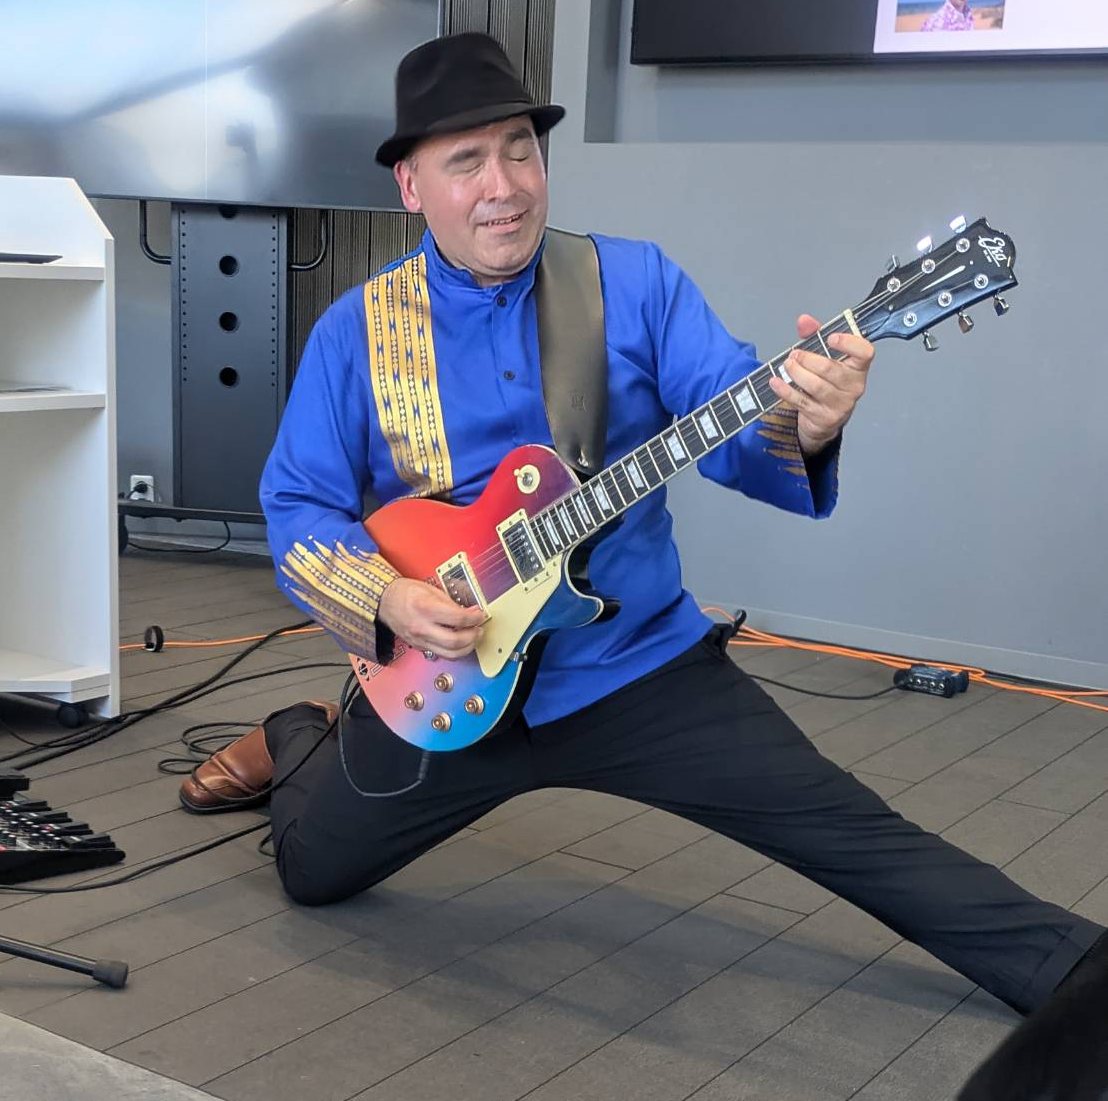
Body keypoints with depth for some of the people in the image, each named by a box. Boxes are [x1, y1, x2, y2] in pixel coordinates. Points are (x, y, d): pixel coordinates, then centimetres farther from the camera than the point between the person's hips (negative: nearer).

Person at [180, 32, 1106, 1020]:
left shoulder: (638, 283, -4)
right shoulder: (354, 330, -3)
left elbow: (734, 426, -14)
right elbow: (299, 505, -1)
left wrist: (804, 424, -38)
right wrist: (385, 599, -19)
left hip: (639, 665, -1)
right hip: (446, 683, 1)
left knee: (851, 833, -5)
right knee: (312, 867, 10)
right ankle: (300, 746, 43)